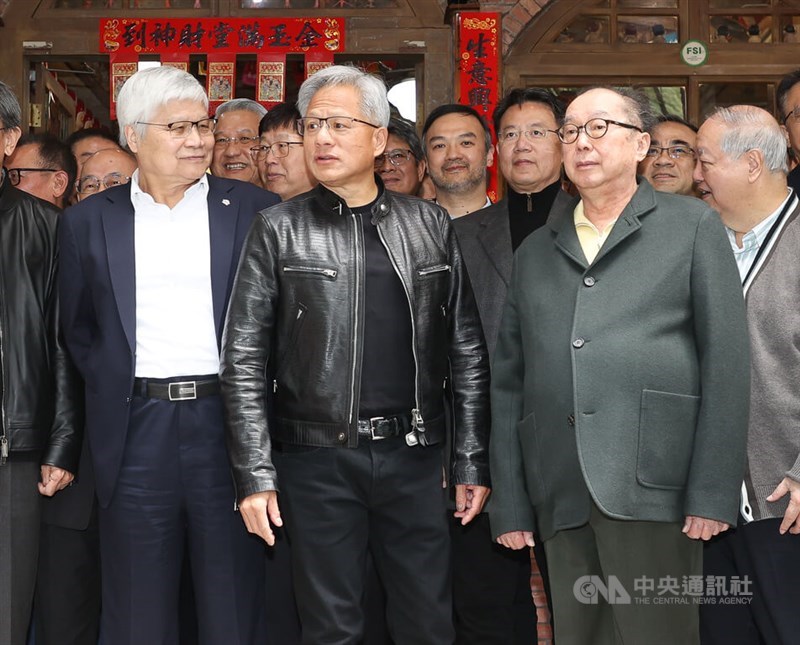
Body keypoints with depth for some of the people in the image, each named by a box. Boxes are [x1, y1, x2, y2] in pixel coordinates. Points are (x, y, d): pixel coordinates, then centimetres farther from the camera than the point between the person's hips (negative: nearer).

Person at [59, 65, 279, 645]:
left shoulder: (255, 210, 3)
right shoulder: (90, 221, 7)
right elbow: (79, 329, 14)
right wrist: (112, 390, 5)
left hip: (227, 422, -1)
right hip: (135, 430, 1)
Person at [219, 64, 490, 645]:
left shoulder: (430, 226, 6)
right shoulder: (279, 232, 1)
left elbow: (467, 353, 7)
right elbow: (244, 361, -2)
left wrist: (472, 462, 4)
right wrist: (255, 477, -7)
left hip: (413, 455, 2)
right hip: (317, 461, -1)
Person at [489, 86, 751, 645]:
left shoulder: (693, 226, 8)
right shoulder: (534, 253, 18)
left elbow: (726, 361, -1)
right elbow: (508, 380, 14)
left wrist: (714, 492, -9)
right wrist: (510, 504, 7)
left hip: (653, 489, -3)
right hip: (561, 499, 4)